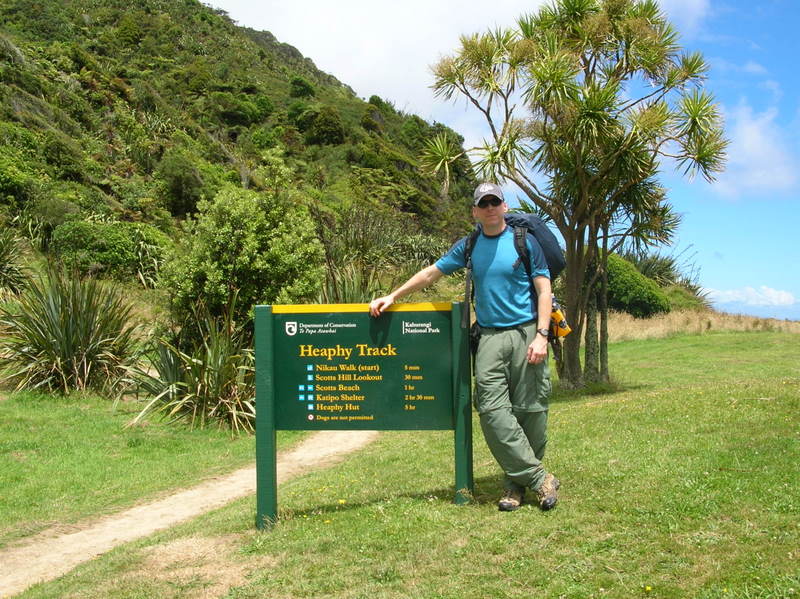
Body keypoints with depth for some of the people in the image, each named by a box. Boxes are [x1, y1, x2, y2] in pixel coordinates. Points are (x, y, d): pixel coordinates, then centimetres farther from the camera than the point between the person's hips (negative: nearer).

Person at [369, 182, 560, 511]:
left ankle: (517, 481, 12)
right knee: (492, 409, -10)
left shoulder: (526, 241, 3)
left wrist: (541, 335, -11)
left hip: (526, 334, -2)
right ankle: (540, 478, -4)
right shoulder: (469, 247, 12)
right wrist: (393, 296, 18)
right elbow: (431, 273, 19)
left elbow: (544, 290, 0)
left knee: (530, 409, -2)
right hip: (490, 336, 2)